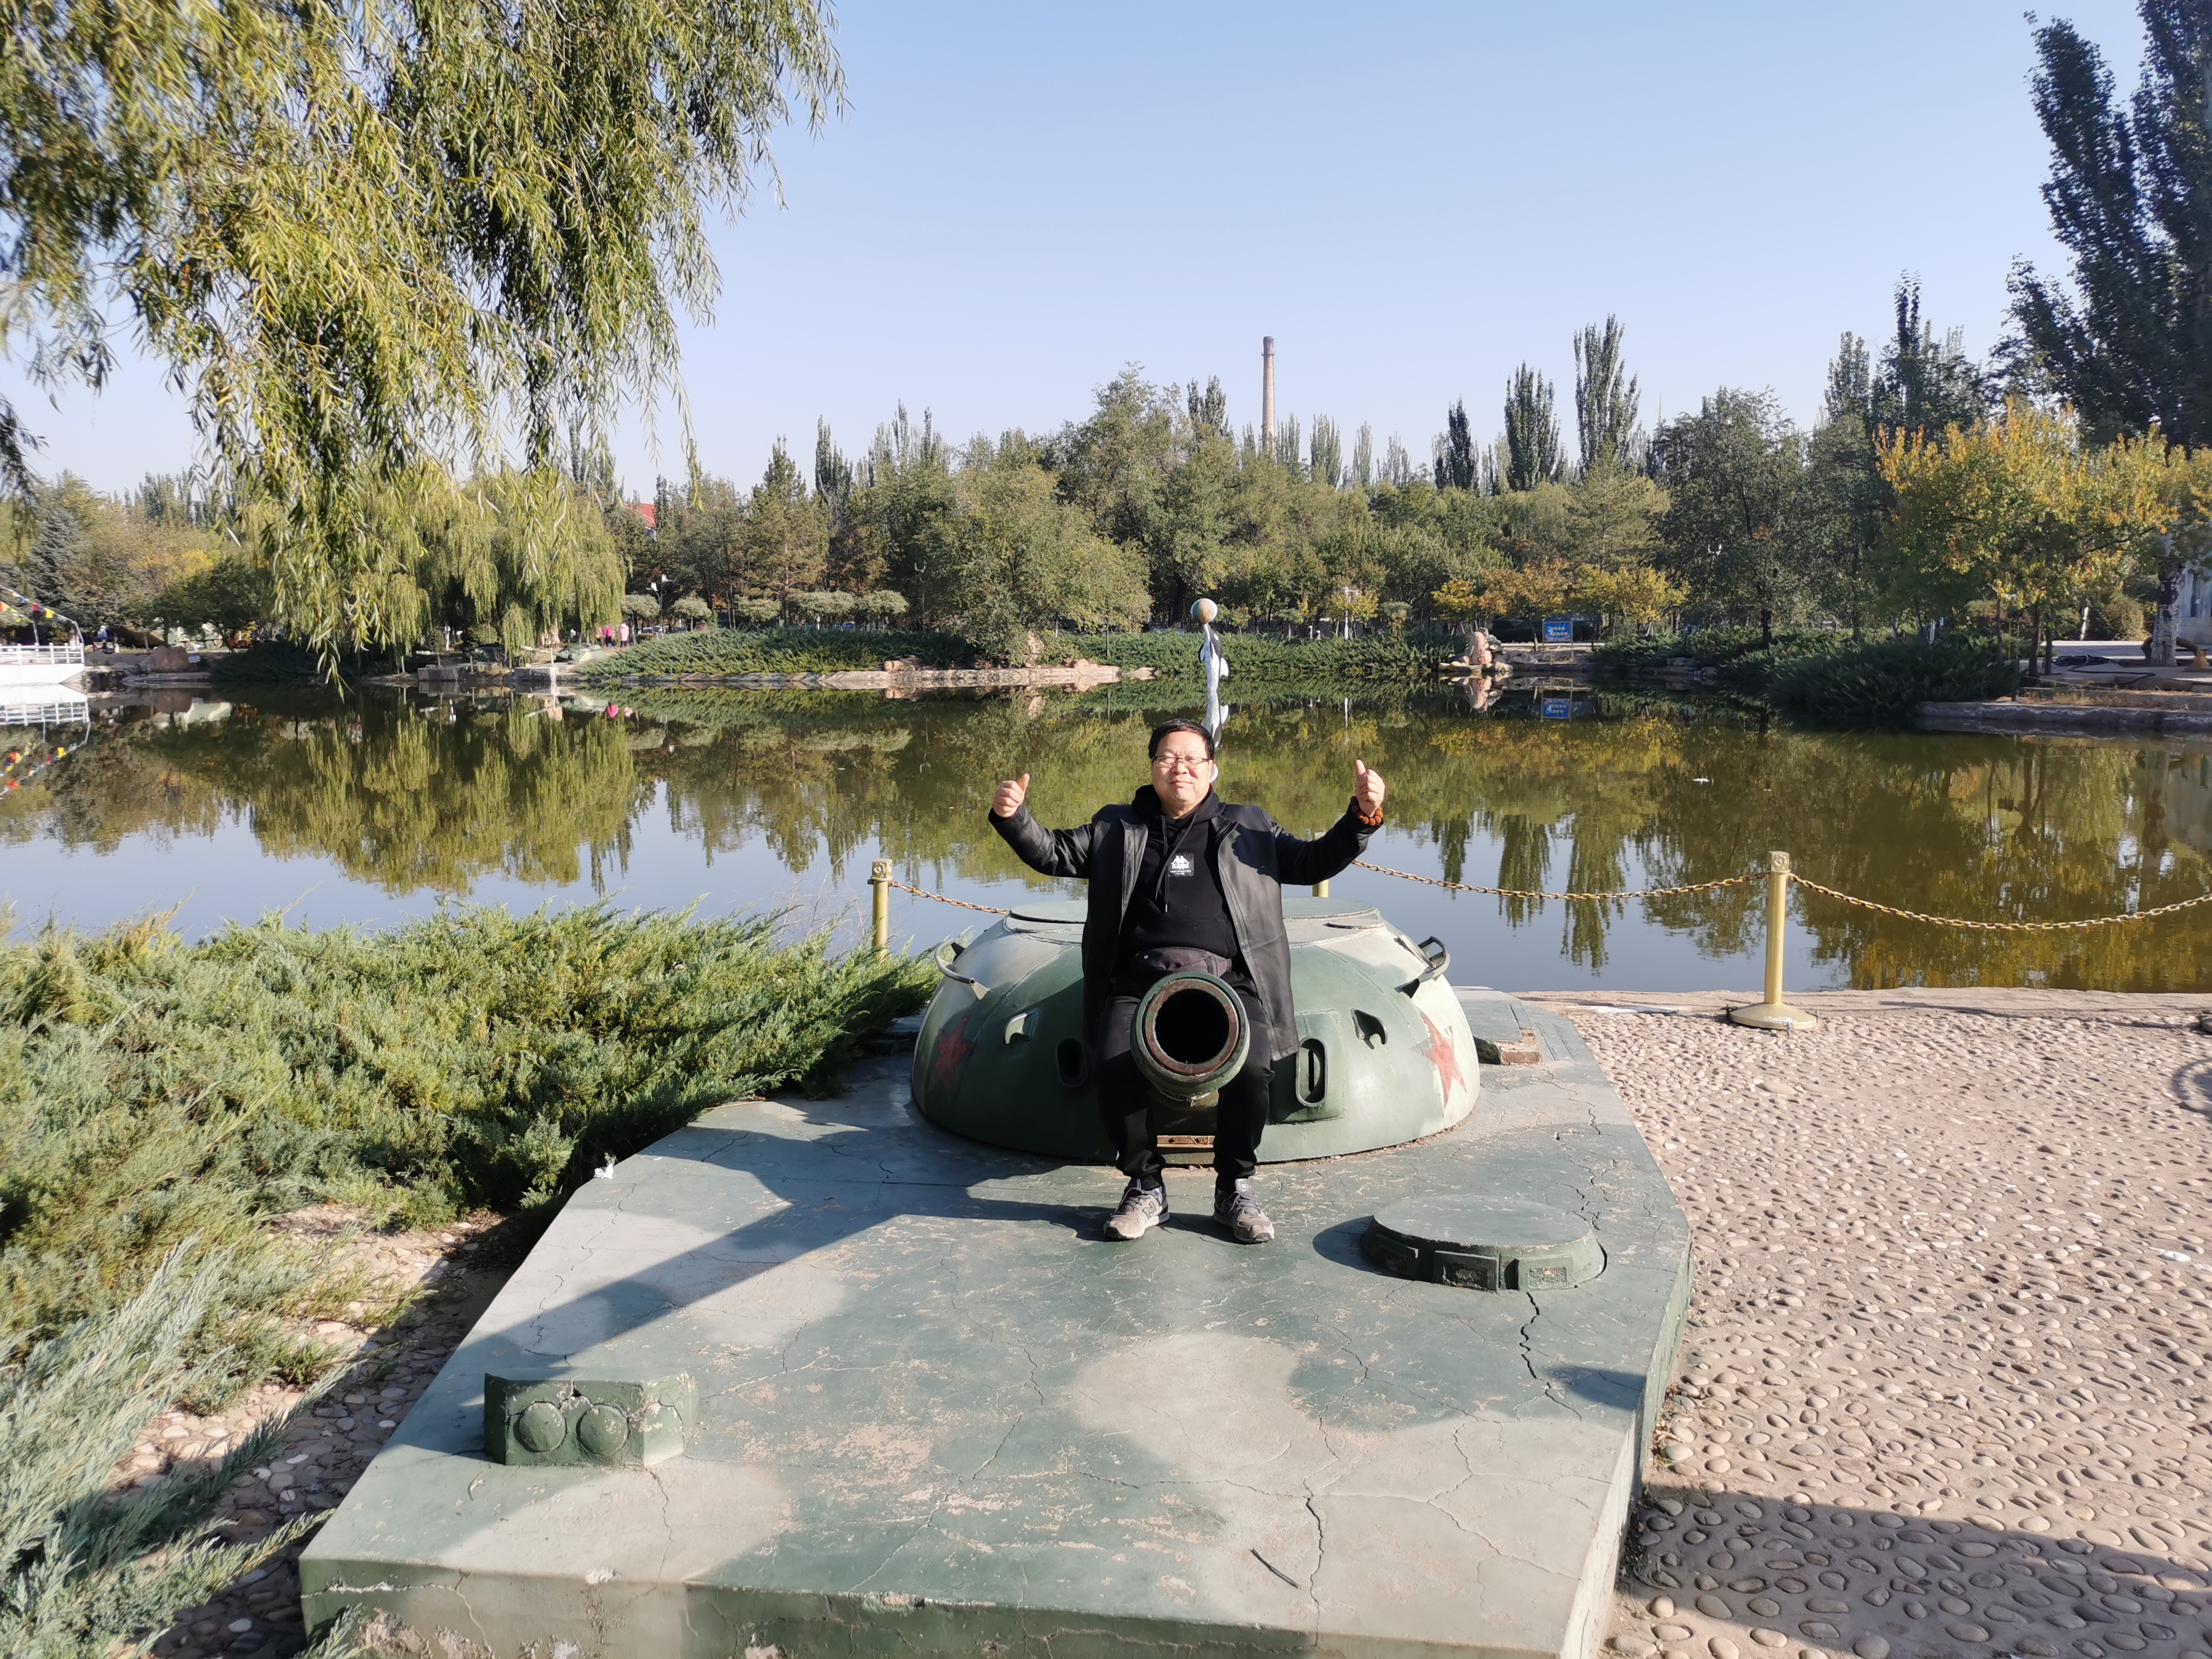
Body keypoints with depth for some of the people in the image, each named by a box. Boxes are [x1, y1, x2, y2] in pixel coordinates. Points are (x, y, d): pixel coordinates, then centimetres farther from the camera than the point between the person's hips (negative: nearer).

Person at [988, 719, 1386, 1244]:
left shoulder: (1248, 827, 23)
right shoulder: (1116, 828, 24)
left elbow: (1315, 862, 20)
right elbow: (1053, 853, 21)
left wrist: (1363, 815, 5)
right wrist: (1012, 817, 2)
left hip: (1227, 980, -1)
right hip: (1139, 981, 1)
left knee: (1251, 1067, -29)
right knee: (1117, 1065, -28)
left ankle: (1235, 1188, -4)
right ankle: (1145, 1187, -5)